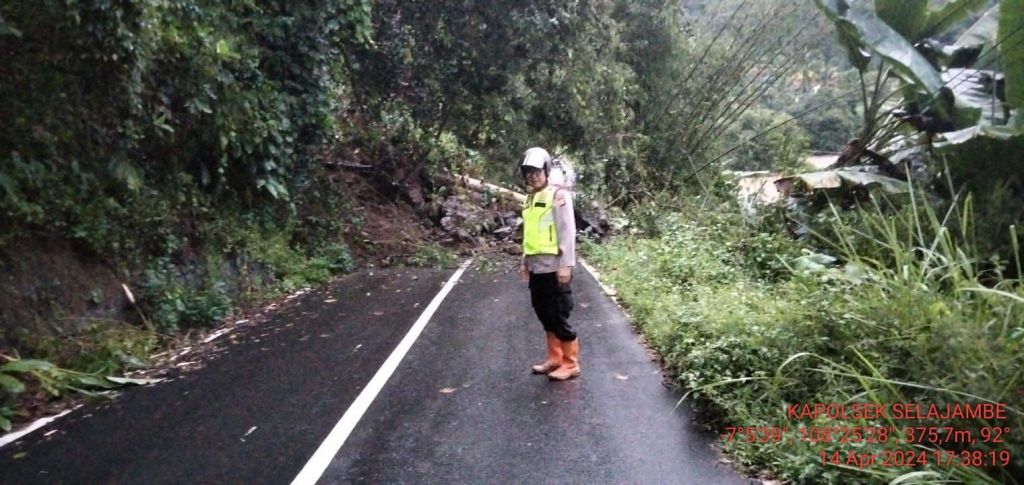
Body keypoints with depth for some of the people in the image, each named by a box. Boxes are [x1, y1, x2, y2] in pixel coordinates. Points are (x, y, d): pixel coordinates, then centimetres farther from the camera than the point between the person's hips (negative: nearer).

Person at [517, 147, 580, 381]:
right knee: (544, 314, 14)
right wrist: (524, 261, 18)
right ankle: (554, 358, 27)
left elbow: (567, 232, -14)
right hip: (536, 267, 8)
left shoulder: (558, 195, -10)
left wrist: (566, 265, -18)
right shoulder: (530, 199, 14)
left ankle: (570, 364, 9)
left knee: (559, 316, -2)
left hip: (554, 267, -8)